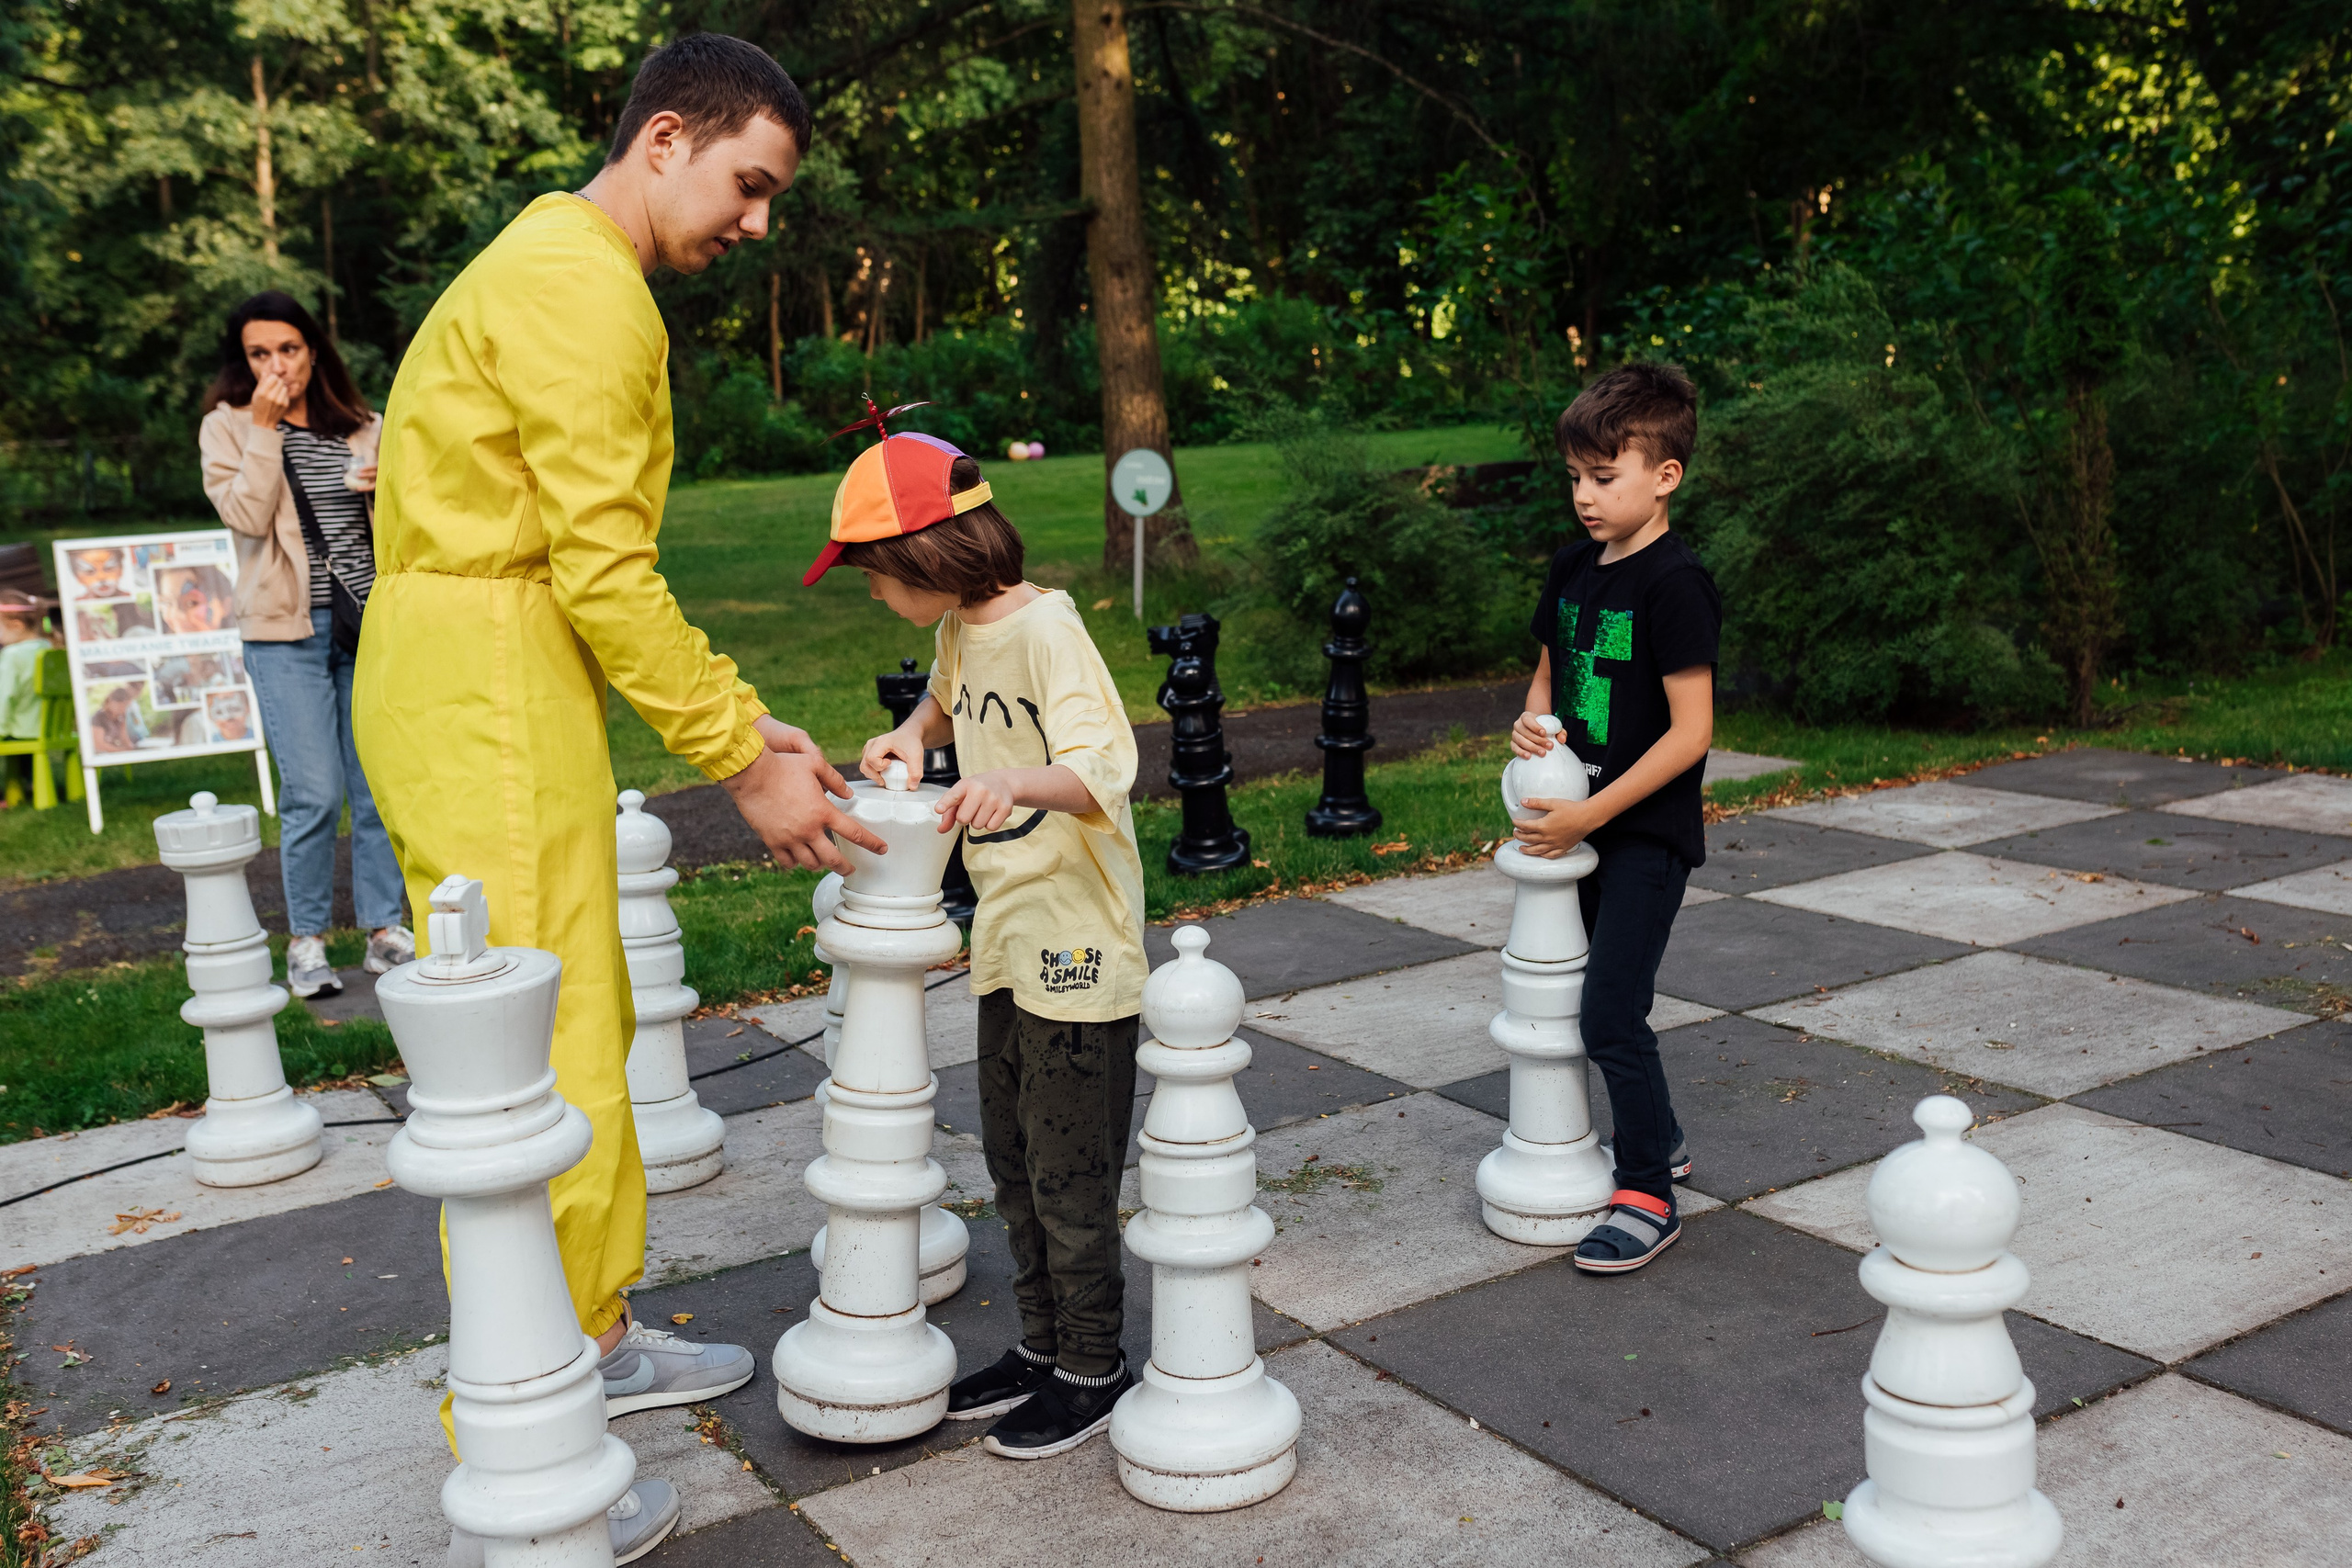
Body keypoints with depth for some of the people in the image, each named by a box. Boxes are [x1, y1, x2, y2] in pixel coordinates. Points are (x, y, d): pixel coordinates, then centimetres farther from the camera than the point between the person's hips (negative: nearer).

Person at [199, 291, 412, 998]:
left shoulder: (361, 428, 12)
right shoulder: (228, 427, 4)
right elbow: (246, 516, -11)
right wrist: (266, 429, -11)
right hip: (287, 633, -3)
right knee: (314, 793, -8)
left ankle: (384, 928, 14)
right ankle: (307, 940, 6)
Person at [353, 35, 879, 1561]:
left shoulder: (558, 269, 21)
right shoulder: (583, 286, -13)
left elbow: (587, 562, 21)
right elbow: (606, 570, -19)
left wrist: (738, 715, 15)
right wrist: (745, 764, -14)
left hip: (498, 675, 11)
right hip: (483, 688, -11)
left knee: (585, 1024, 18)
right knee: (542, 1069, -7)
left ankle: (595, 1337, 32)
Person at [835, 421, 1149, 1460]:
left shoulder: (1047, 628, -19)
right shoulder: (959, 631, 7)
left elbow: (1105, 772, -31)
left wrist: (1019, 782, -50)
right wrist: (912, 734, 8)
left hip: (1078, 944, -9)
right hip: (1009, 942, 9)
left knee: (1070, 1172, 2)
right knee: (1012, 1158, 17)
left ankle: (1094, 1369, 19)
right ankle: (1043, 1346, 32)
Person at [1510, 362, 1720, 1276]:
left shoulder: (1675, 583, -17)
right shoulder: (1574, 569, 6)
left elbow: (1691, 732, -20)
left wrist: (1588, 816, -20)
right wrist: (1532, 725, -3)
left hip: (1647, 833, -8)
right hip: (1579, 823, 8)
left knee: (1611, 1017, -8)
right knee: (1608, 1001, 16)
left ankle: (1647, 1195, 7)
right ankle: (1660, 1144, 35)